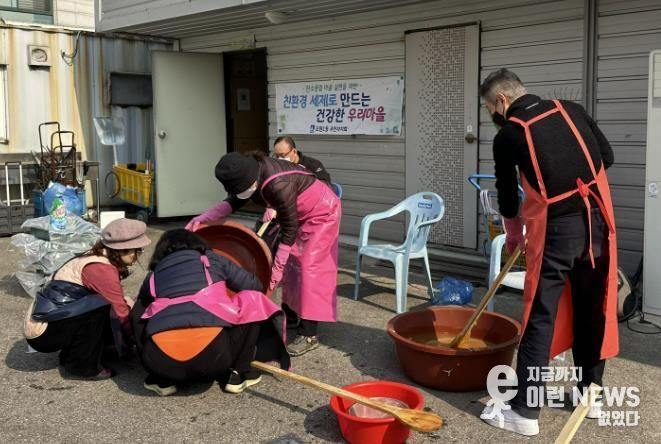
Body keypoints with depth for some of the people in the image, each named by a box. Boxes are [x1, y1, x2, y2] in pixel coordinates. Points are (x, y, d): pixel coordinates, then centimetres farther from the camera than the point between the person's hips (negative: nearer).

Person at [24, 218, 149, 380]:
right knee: (101, 306, -24)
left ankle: (70, 357, 13)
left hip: (44, 324, 9)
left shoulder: (99, 258, 7)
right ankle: (82, 366, -10)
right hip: (42, 332, -9)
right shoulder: (100, 269, -21)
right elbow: (122, 313, -18)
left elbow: (117, 302, 9)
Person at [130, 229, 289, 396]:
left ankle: (163, 380, 19)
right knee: (251, 301, 19)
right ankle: (238, 374, 19)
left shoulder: (154, 275, 24)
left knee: (139, 312, 32)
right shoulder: (212, 260, 19)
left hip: (160, 361, 3)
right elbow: (254, 285, 22)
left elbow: (139, 311, 37)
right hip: (212, 355, -2)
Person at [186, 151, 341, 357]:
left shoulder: (278, 186, -39)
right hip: (299, 213, 9)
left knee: (310, 265, -13)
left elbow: (288, 231, -30)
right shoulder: (251, 174, -17)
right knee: (292, 262, 11)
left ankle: (309, 334, -12)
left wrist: (276, 270, -22)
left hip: (322, 211, -8)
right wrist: (202, 218, -17)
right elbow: (233, 203, -4)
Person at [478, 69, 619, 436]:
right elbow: (607, 157, 13)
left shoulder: (508, 135, 0)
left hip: (556, 229, -5)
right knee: (593, 310, 17)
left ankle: (525, 412, 6)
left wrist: (514, 238, 26)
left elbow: (507, 195, 11)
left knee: (541, 318, 1)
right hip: (598, 221, 5)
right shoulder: (571, 110, 11)